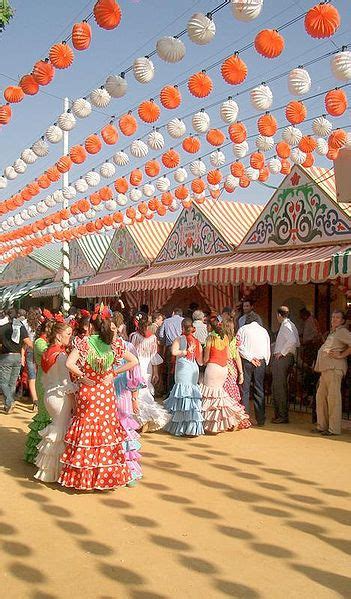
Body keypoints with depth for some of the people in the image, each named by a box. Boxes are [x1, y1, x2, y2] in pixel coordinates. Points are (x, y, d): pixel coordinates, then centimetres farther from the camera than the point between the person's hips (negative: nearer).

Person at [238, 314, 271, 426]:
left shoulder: (243, 329, 4)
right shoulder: (264, 331, 14)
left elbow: (240, 346, -8)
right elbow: (268, 350, 14)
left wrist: (251, 358, -8)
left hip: (246, 361, -3)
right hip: (261, 362, 3)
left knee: (245, 389, 0)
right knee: (259, 390, 7)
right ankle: (260, 419, 10)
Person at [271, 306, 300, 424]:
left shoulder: (285, 326, -14)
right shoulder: (292, 325, 15)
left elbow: (292, 341, -30)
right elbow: (297, 343, 18)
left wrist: (282, 352, -20)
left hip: (281, 358, -10)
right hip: (289, 357, 10)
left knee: (279, 387, -6)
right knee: (282, 387, 16)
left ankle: (282, 416, -2)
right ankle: (280, 414, 24)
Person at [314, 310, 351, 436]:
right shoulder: (332, 333, 25)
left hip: (334, 368, -9)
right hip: (326, 369, 10)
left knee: (333, 397, -9)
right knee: (321, 396, 8)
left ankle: (334, 428, -5)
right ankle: (322, 426, 15)